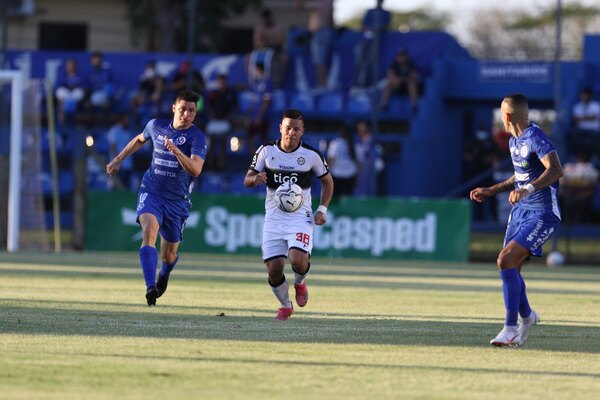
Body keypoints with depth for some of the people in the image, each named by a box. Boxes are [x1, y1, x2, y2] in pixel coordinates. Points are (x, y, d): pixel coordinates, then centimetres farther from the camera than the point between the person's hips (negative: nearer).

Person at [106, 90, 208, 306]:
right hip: (151, 192, 1)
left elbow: (196, 169, -28)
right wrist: (118, 160, 27)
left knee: (169, 254, 10)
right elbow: (139, 140, 25)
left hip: (177, 201, -1)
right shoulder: (156, 126, 1)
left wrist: (176, 151, -41)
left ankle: (164, 275, 48)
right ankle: (150, 288, -38)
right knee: (149, 231, -28)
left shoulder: (197, 137, -11)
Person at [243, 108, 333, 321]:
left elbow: (327, 181, 11)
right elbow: (247, 181, 4)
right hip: (273, 218, 2)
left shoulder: (311, 155, -4)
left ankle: (300, 283, 12)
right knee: (274, 269, -5)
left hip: (300, 217, -2)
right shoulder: (266, 151, -1)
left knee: (298, 260, -25)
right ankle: (285, 306, 24)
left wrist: (322, 209, 0)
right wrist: (256, 178, -20)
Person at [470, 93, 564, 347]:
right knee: (510, 268, 9)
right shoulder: (514, 141, 12)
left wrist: (528, 189, -43)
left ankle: (511, 329, -14)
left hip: (542, 214, -9)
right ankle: (527, 316, 35)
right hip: (520, 210, 9)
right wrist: (491, 191, 21)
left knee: (505, 260, -20)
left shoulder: (536, 138, -17)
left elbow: (556, 170, -31)